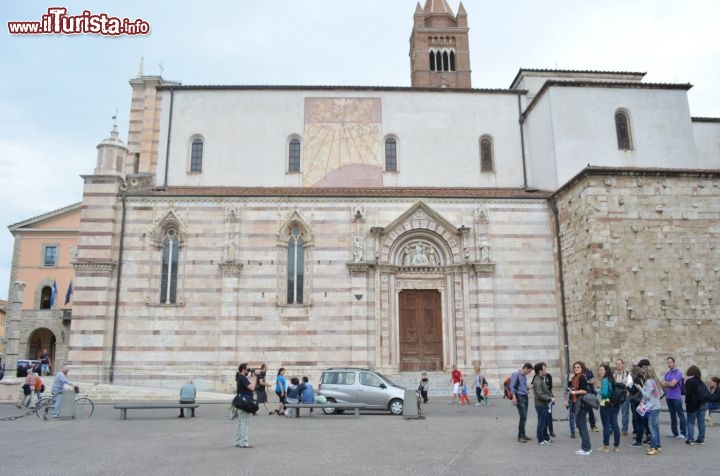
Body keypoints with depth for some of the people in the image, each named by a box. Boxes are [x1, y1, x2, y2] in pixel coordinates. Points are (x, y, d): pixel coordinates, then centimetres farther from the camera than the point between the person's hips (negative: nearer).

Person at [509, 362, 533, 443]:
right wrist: (514, 397, -20)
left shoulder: (524, 376, 18)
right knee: (523, 417, -12)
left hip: (525, 397, 8)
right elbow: (512, 386, -13)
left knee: (524, 417, 9)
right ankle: (520, 436, -8)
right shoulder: (516, 374, -7)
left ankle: (522, 435, 17)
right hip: (519, 397, -8)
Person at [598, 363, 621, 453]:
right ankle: (616, 446, 15)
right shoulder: (612, 379, 9)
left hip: (605, 405, -8)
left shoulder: (605, 380, -14)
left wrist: (599, 392, -3)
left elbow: (604, 393, -22)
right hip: (614, 405, 8)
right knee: (615, 425, 9)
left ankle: (606, 447, 5)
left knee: (606, 426, -1)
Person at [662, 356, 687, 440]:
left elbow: (672, 384, -15)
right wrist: (669, 384, -11)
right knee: (672, 415, 12)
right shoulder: (667, 373, 13)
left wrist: (666, 383, 2)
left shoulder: (678, 373, -8)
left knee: (680, 415, -3)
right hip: (668, 397, 7)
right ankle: (675, 433, 19)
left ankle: (683, 433, 0)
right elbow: (663, 385, 7)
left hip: (676, 397, -7)